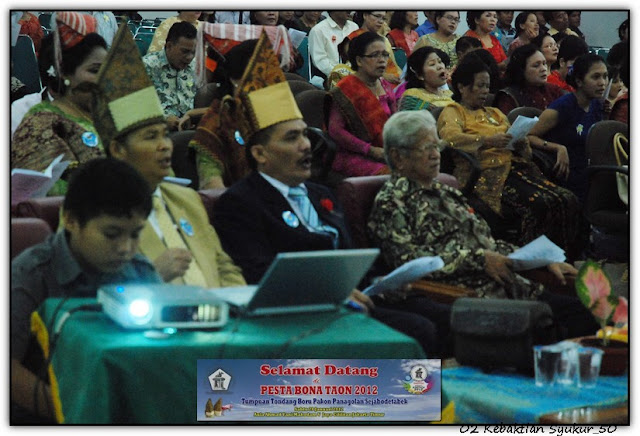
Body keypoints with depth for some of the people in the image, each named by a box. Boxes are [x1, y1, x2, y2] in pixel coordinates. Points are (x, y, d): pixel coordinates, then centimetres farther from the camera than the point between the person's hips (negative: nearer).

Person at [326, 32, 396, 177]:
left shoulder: (387, 88, 15)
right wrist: (371, 150, -16)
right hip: (353, 156, -6)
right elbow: (335, 130, -13)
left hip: (384, 153, 7)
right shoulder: (345, 90, -7)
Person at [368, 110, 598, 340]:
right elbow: (407, 259, -13)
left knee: (586, 312, -13)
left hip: (506, 288, 8)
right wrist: (478, 259, -14)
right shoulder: (390, 204, 2)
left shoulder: (446, 194, 27)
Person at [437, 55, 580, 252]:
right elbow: (451, 137, -14)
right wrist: (488, 141, -24)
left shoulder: (494, 113, 31)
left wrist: (521, 143, 2)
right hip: (486, 174, -7)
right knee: (537, 204, -32)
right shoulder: (453, 112, 9)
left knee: (567, 200, -18)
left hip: (513, 167, 7)